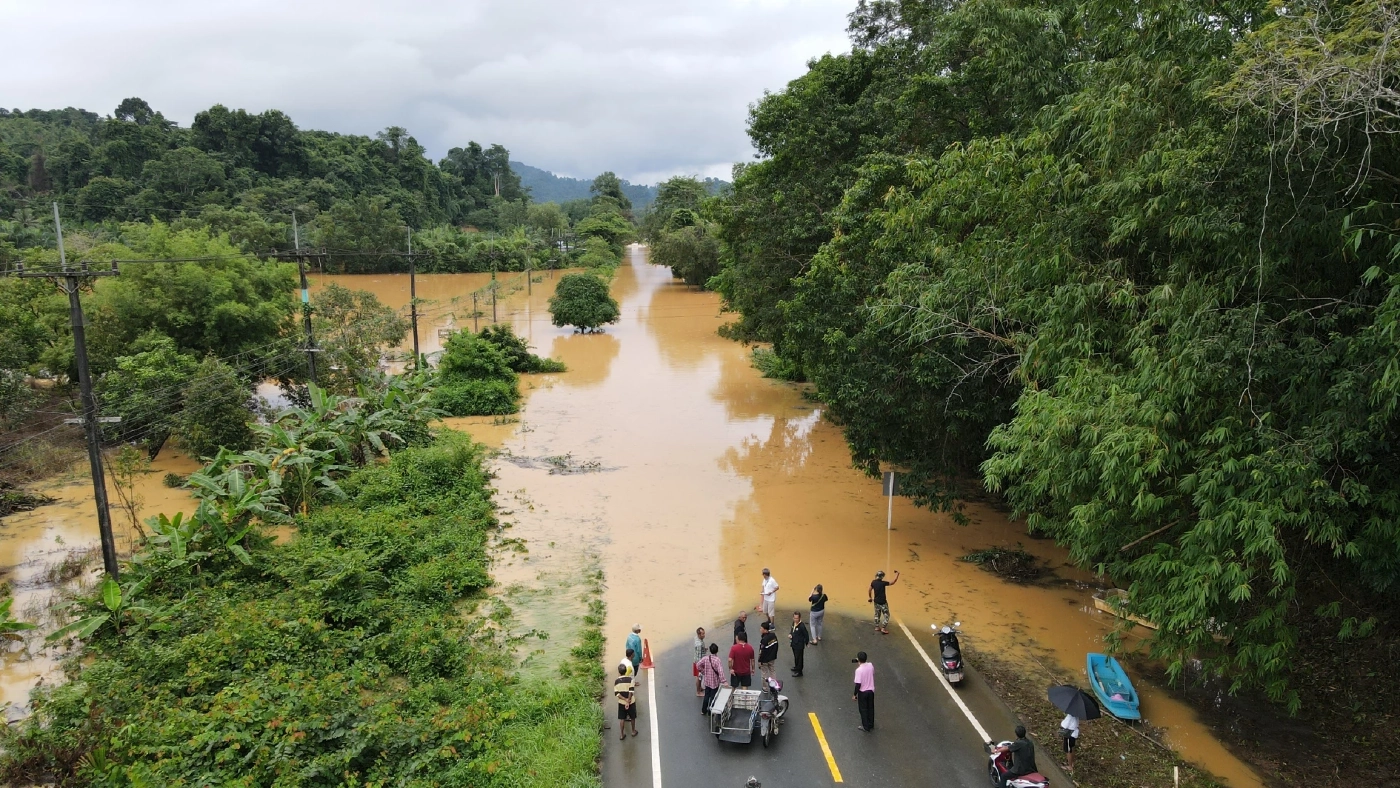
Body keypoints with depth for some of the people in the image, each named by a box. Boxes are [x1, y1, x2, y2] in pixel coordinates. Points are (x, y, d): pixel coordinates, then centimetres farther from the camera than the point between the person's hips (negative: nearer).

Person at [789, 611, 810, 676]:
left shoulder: (802, 626, -25)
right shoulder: (794, 623, -1)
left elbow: (806, 635, -17)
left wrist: (806, 644, -7)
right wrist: (790, 634, -5)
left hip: (799, 645, -8)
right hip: (794, 643, 8)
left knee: (799, 658, 5)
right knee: (795, 656, 24)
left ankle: (799, 671, 18)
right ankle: (796, 667, 44)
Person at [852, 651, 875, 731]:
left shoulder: (859, 670, -27)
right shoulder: (871, 665, -10)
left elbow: (858, 684, -25)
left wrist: (854, 694, -11)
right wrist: (861, 662, 9)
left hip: (862, 692, -5)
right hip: (871, 690, 5)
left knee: (863, 709, 13)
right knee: (870, 708, 21)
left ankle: (866, 727, 23)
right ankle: (871, 725, 35)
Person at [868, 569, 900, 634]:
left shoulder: (873, 582, -4)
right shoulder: (883, 583, -22)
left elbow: (870, 590, 8)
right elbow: (892, 582, -20)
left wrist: (870, 597, 24)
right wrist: (897, 574, -12)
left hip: (876, 601, 6)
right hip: (883, 602, -6)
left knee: (877, 614, 21)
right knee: (886, 615, 6)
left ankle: (877, 627, 29)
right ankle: (883, 629, 2)